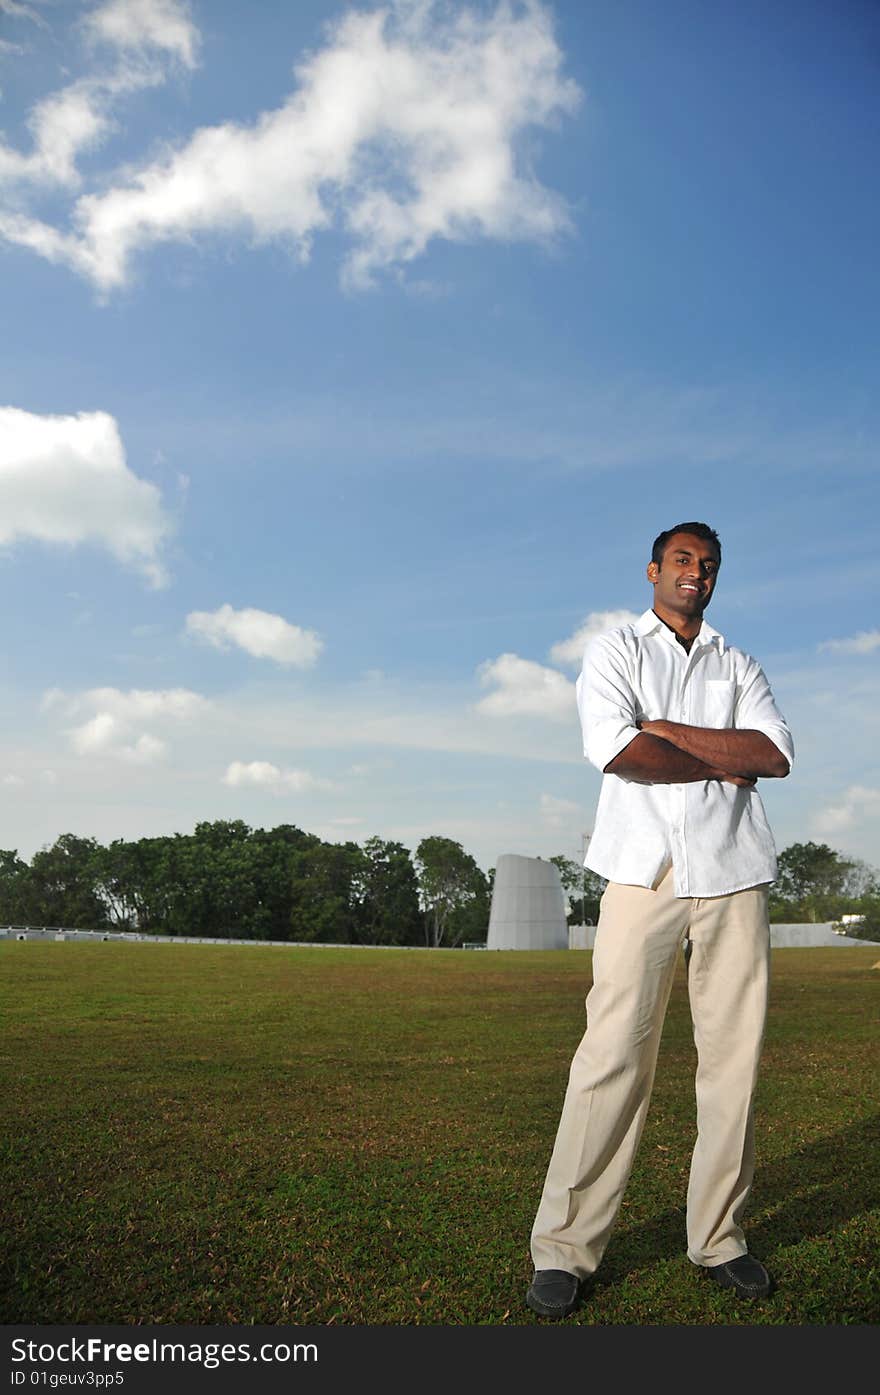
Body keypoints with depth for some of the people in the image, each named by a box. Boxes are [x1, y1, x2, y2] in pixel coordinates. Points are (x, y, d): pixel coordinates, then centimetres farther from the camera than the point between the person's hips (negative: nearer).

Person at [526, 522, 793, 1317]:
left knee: (734, 1057, 4)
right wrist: (723, 765, -2)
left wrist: (666, 729, -6)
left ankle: (719, 1238, 17)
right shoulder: (616, 651, 11)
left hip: (734, 873, 4)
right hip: (646, 869, -3)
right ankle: (564, 1249, 1)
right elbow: (612, 747, -9)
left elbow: (777, 753, 1)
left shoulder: (739, 667, 19)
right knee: (613, 1053, -7)